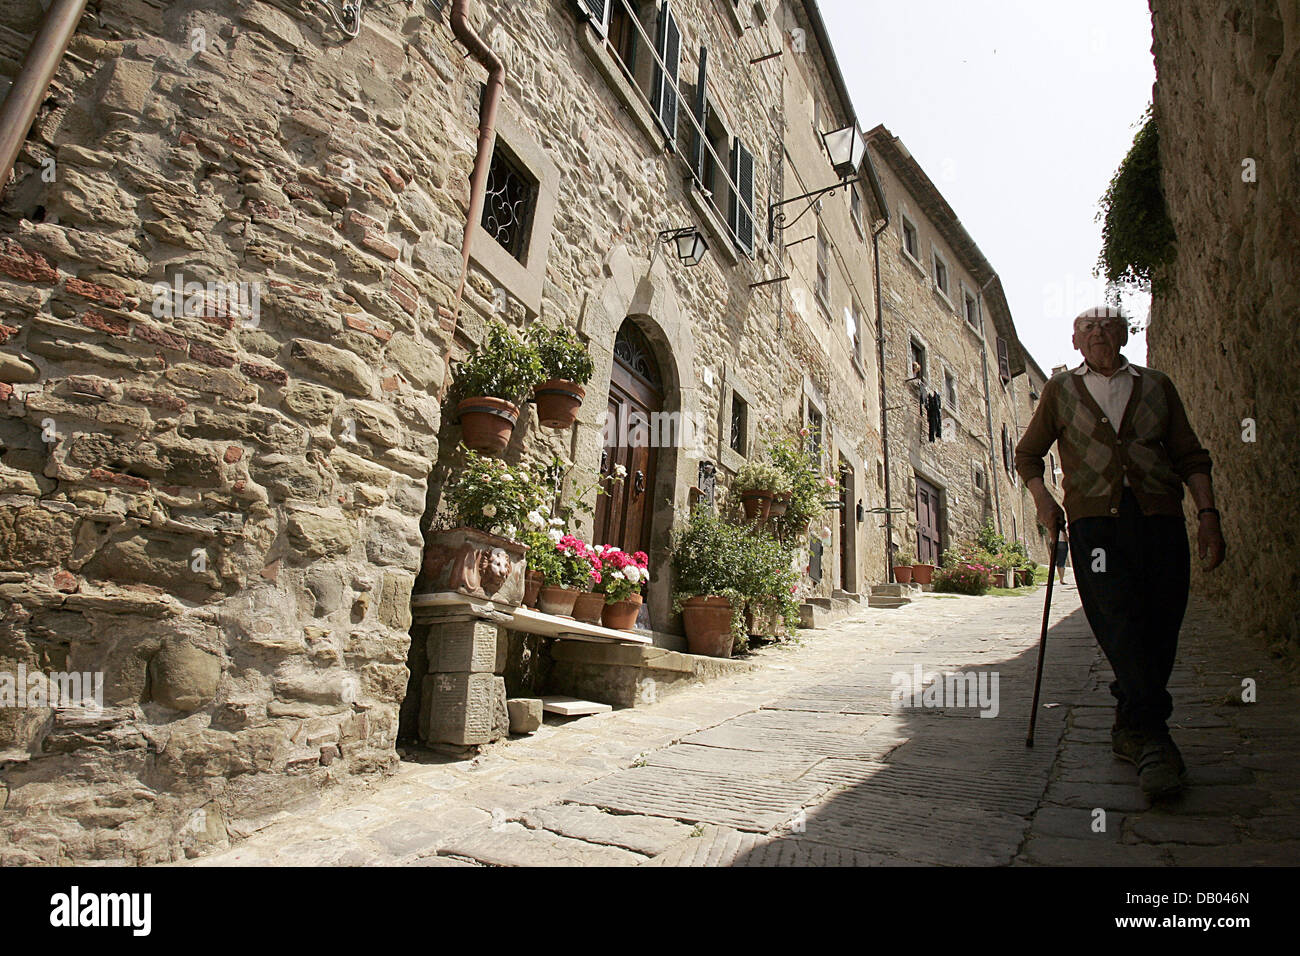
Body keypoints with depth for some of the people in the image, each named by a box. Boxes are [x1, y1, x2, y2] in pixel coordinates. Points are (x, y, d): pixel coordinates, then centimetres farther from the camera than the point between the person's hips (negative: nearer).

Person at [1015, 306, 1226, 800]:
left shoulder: (1157, 386, 18)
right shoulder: (1061, 390, 15)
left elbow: (1190, 455, 15)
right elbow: (1028, 453, 20)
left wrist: (1207, 513, 2)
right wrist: (1042, 499, 3)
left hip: (1160, 519, 2)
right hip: (1095, 521, -2)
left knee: (1159, 631, 1)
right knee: (1122, 625, -17)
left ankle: (1130, 730, 19)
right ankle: (1151, 737, -11)